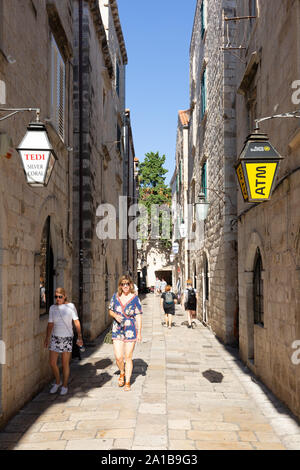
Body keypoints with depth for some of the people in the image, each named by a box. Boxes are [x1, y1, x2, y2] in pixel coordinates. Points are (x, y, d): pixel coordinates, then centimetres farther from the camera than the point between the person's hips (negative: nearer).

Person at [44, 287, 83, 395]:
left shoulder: (70, 306, -7)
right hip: (55, 338, 3)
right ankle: (57, 382, 27)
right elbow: (50, 324, 7)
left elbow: (76, 322, -6)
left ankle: (65, 386, 21)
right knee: (52, 363, 2)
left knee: (65, 364, 4)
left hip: (67, 338, -3)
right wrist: (47, 338, 6)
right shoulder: (52, 308, 2)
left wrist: (80, 337, -10)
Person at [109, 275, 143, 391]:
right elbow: (110, 311, 14)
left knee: (128, 357, 4)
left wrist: (139, 333, -7)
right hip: (117, 330, 2)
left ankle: (127, 382, 20)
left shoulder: (135, 298, -5)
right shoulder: (115, 296, 2)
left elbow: (138, 316, -4)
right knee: (118, 357, -2)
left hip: (131, 330, -2)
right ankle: (122, 373, 30)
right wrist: (115, 315, -10)